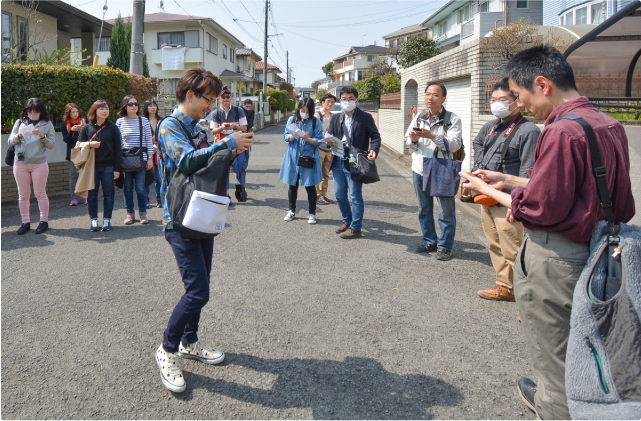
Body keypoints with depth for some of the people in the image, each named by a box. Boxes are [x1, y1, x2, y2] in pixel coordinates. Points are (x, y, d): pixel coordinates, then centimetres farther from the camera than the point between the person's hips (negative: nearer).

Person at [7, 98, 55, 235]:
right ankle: (25, 222, 15)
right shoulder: (20, 122, 6)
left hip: (39, 164, -2)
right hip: (20, 163, 2)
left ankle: (44, 221, 14)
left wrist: (42, 136, -18)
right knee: (23, 195, 7)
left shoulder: (47, 125, 1)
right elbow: (10, 141, 6)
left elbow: (51, 145, -1)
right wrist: (18, 136, -13)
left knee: (40, 193, 3)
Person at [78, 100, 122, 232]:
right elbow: (79, 144, 11)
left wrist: (117, 168, -4)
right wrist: (89, 144, -11)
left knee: (108, 193, 3)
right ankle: (93, 219, 12)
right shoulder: (86, 128, 7)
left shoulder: (113, 128, 3)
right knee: (92, 194, 4)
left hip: (108, 166, -1)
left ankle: (107, 219, 12)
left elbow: (117, 149, 1)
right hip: (91, 166, 1)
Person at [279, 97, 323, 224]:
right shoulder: (292, 120, 4)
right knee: (292, 185, 11)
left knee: (310, 186, 1)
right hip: (293, 157, 2)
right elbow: (286, 137, 3)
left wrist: (308, 138, -23)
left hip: (309, 158, -2)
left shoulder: (316, 122, -3)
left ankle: (312, 213, 13)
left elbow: (319, 141, -5)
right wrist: (293, 136, -18)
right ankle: (291, 211, 26)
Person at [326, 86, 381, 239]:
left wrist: (373, 150, -21)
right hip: (338, 161, 6)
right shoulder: (335, 118, 14)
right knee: (339, 194, 12)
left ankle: (355, 228, 9)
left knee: (355, 196, -1)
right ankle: (347, 220, 32)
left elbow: (375, 136, -2)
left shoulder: (365, 117, 0)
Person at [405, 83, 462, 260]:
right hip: (420, 169, 5)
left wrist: (433, 136, -25)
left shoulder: (452, 119, -4)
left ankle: (445, 246, 12)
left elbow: (454, 144, -15)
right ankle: (430, 241, 27)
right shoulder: (418, 117, 10)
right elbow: (408, 141, 10)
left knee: (446, 211, 0)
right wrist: (413, 139, -13)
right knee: (424, 210, 13)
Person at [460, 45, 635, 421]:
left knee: (552, 354, 9)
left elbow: (540, 209, -22)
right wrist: (508, 180, 14)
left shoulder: (562, 130, -23)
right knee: (576, 343, 25)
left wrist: (489, 190, -7)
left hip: (553, 259, -10)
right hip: (591, 251, 10)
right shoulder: (609, 125, 7)